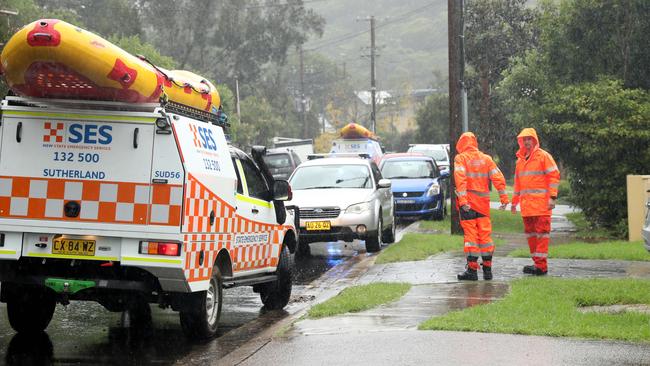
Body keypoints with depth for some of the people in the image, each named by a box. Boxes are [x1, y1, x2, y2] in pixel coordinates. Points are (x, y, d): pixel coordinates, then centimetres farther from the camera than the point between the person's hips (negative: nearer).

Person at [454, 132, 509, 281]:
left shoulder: (460, 158, -4)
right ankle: (487, 269, 13)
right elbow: (498, 178, 6)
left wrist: (462, 200, -24)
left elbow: (460, 179, -18)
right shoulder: (486, 158, 10)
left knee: (471, 234, -3)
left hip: (467, 202, -4)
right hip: (483, 202, 4)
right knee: (485, 234, 10)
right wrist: (504, 198, 7)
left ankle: (472, 270, -4)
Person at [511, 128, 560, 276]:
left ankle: (541, 266, -8)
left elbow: (554, 176, -6)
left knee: (542, 233, -7)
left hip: (541, 203, -7)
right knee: (530, 233, 8)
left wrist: (552, 197, -14)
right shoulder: (520, 160, 18)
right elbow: (517, 182, 25)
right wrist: (514, 202, 23)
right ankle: (537, 262, 16)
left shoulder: (543, 156, -2)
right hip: (526, 205, 7)